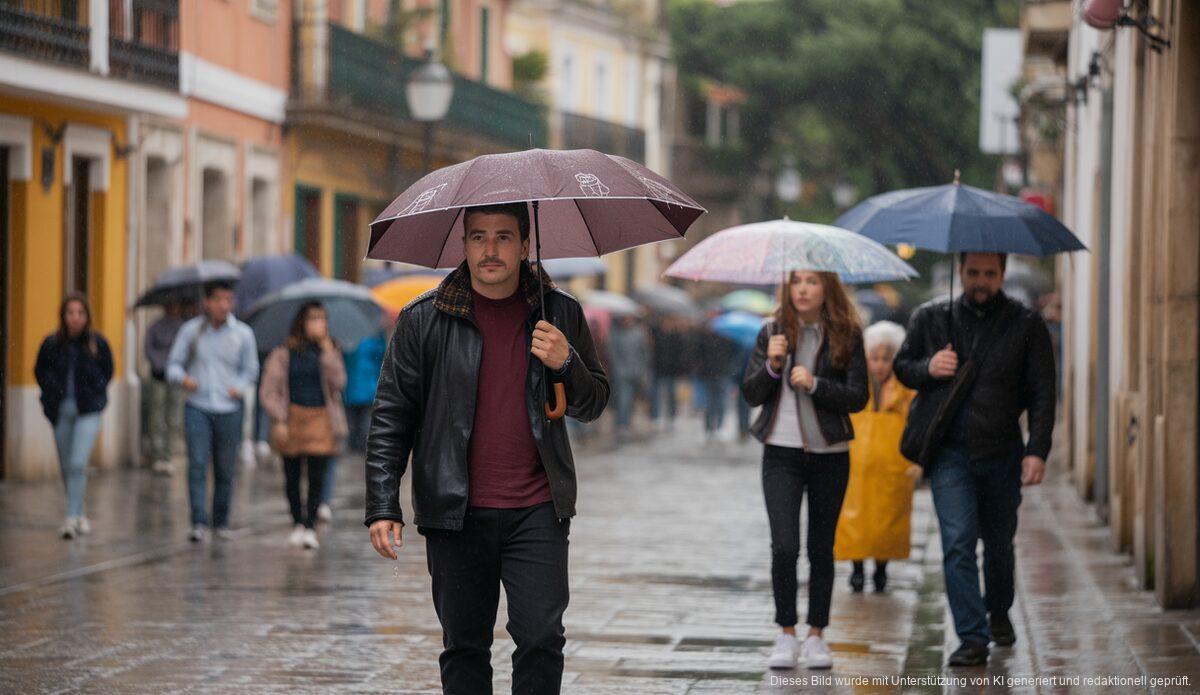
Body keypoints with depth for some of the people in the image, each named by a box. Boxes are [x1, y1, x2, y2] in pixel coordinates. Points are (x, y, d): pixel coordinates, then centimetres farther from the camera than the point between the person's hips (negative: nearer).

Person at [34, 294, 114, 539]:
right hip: (61, 412, 3)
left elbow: (107, 371, 9)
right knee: (66, 467, 11)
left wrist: (95, 394, -1)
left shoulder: (98, 343, -5)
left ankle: (71, 519, -15)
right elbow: (40, 372, 10)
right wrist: (52, 393, -2)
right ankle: (79, 514, 29)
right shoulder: (51, 344, -3)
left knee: (78, 464, -16)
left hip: (87, 411, -3)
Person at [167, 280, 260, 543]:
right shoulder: (191, 331, 2)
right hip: (197, 407, -1)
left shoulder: (242, 333, 5)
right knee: (197, 464, -13)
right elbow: (174, 363, 6)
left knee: (226, 469, 5)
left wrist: (239, 388, -4)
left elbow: (250, 369, 14)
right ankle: (199, 523, -16)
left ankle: (221, 522, 20)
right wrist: (183, 378, -15)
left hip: (229, 410, 1)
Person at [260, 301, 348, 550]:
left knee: (316, 476, -8)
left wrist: (328, 349, -10)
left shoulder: (329, 352, 8)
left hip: (321, 419, 0)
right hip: (292, 418, 0)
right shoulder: (283, 354, 3)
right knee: (292, 476, 9)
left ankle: (310, 526, -7)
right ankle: (297, 523, 25)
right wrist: (279, 420, -8)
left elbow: (338, 382, -8)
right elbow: (268, 391, 1)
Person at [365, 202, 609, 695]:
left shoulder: (559, 313, 6)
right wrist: (383, 507, -5)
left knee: (541, 638, -7)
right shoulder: (424, 319, 1)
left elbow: (593, 405, 11)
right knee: (464, 648, 6)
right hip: (457, 514, 0)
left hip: (538, 511, 0)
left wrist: (565, 364, -11)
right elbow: (391, 416, 2)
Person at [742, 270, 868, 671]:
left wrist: (815, 384, -19)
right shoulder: (772, 333, 3)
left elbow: (858, 397, -6)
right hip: (781, 452, 0)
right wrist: (772, 365, -16)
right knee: (784, 546, -10)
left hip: (829, 454, 0)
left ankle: (816, 636, 17)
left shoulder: (847, 336, -2)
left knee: (821, 547, 8)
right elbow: (750, 394, 1)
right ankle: (786, 635, 1)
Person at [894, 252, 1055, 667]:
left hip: (1000, 454, 0)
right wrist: (927, 369, -8)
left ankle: (999, 613, 41)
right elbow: (902, 367, 16)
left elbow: (1042, 394, 0)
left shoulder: (1027, 326, 2)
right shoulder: (930, 319, 6)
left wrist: (1037, 450, -10)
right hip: (949, 453, 0)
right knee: (958, 542, -12)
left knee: (999, 543, 14)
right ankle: (972, 638, -12)